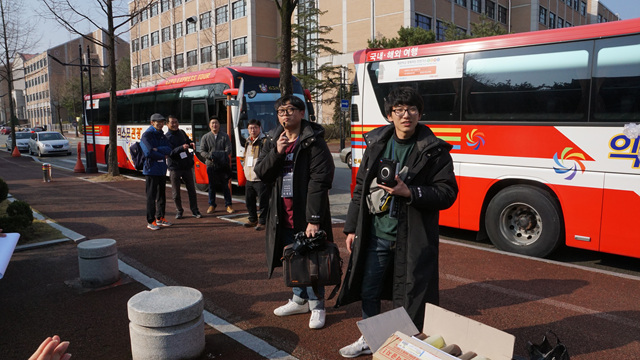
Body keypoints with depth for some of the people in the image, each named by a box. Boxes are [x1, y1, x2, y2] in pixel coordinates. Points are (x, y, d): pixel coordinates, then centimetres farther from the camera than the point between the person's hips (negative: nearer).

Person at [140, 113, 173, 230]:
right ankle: (150, 221, 4)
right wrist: (163, 155, -8)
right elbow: (149, 152, -19)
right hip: (151, 169, -7)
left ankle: (160, 218, 24)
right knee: (151, 196, -3)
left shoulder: (162, 135, 14)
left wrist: (157, 149, -17)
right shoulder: (147, 135, -7)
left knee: (162, 195, 13)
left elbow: (169, 149, -1)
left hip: (162, 170, 7)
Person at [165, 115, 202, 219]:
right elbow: (169, 153, -19)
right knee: (176, 192, 4)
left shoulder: (182, 133, 8)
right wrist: (181, 148, -30)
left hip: (187, 166, 4)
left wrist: (192, 144, 0)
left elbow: (188, 141, 24)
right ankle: (179, 211, 20)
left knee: (191, 189, 6)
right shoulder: (166, 137, -9)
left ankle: (195, 210, 15)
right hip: (174, 167, -4)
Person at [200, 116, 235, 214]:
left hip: (223, 165, -1)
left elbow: (228, 150, -1)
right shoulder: (205, 137, 7)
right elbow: (202, 151, 4)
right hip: (211, 165, 1)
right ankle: (212, 205, 17)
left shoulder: (225, 136, 6)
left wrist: (222, 155, -20)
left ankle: (228, 205, 10)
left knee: (225, 186, 3)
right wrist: (210, 156, -14)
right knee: (212, 186, 7)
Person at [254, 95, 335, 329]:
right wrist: (276, 153, -12)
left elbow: (319, 181, -18)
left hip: (306, 213, -6)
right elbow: (261, 173, 6)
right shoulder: (272, 141, 10)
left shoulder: (313, 142, -11)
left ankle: (317, 306, 19)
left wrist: (314, 219, -23)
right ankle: (300, 300, 35)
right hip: (283, 214, 6)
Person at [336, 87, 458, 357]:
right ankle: (368, 340, 37)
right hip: (375, 234, 5)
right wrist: (352, 228, 9)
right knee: (368, 289, 15)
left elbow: (447, 193, -10)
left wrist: (410, 193, -23)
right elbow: (361, 188, 10)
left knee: (407, 297, 5)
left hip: (412, 238, -4)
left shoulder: (434, 150, -6)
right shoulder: (376, 144, 6)